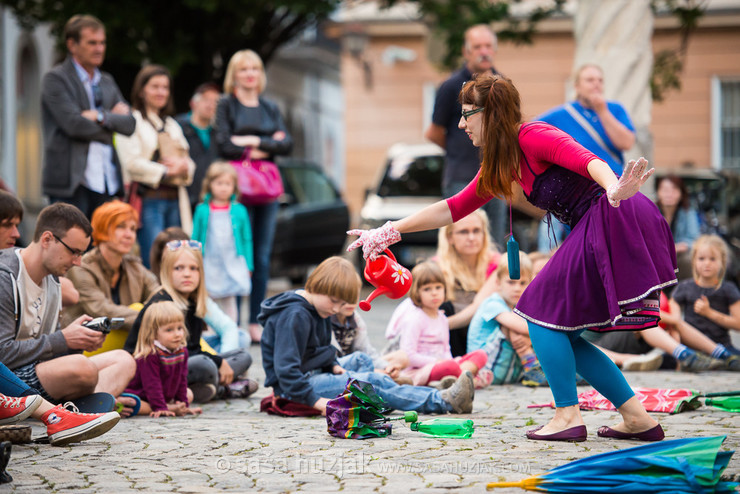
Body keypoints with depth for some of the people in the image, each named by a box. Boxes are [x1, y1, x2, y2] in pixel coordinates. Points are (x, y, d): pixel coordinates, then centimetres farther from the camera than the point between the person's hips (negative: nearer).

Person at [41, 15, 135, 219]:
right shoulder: (55, 79, -2)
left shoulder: (107, 81, 19)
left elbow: (129, 124, 9)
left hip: (108, 182, 6)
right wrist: (112, 118, -1)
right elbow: (74, 124, -14)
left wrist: (101, 116, -9)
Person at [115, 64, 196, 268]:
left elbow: (188, 162, 21)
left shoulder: (172, 125, 23)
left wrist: (183, 166, -3)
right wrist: (166, 172, -10)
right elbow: (132, 163, -11)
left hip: (175, 199, 7)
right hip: (148, 199, -7)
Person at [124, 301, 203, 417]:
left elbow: (181, 381, 2)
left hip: (166, 395, 8)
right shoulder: (150, 355, -32)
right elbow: (152, 385, -31)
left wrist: (184, 404, -1)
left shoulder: (182, 352, -7)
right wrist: (160, 408, -33)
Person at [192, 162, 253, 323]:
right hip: (210, 264, 0)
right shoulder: (202, 210, 2)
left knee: (229, 303, -1)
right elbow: (195, 238, 7)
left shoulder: (239, 211, 2)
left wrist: (248, 266, 6)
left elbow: (247, 240, 7)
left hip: (233, 264, 0)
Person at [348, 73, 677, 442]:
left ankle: (568, 416, 0)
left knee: (544, 312, -4)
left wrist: (615, 190, -47)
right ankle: (637, 418, 10)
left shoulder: (532, 138, -10)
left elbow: (585, 159, -27)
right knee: (563, 337, 10)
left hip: (618, 219, -10)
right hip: (595, 231, 10)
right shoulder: (500, 166, 18)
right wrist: (389, 232, 24)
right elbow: (453, 209, 24)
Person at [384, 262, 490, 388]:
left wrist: (449, 360, -3)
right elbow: (407, 356, -15)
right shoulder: (413, 319, -9)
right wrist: (435, 362, -14)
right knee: (450, 366, -40)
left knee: (480, 355, -6)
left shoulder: (442, 319, 18)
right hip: (415, 372, -9)